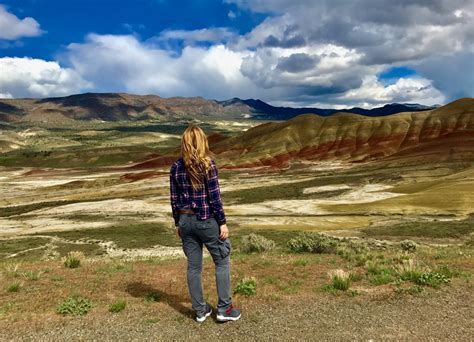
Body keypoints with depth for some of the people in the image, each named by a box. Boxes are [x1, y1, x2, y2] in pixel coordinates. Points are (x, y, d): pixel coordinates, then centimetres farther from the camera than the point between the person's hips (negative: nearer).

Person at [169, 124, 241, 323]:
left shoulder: (176, 167, 2)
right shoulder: (207, 164, -12)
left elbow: (174, 199, 5)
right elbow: (214, 197, -13)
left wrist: (178, 223, 15)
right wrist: (222, 222, -6)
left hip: (186, 221, 5)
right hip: (207, 220, -4)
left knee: (193, 266, 12)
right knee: (222, 262, 11)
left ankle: (200, 311, 23)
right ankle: (224, 309, 15)